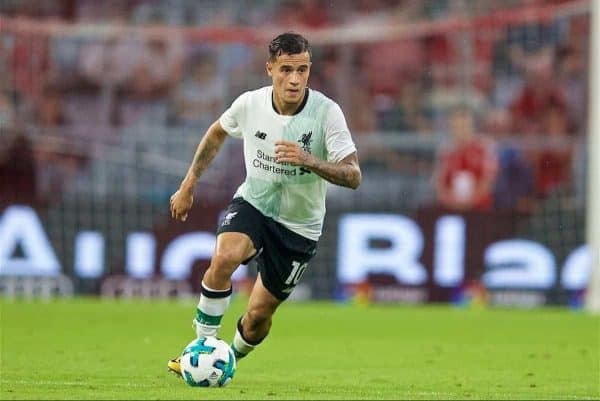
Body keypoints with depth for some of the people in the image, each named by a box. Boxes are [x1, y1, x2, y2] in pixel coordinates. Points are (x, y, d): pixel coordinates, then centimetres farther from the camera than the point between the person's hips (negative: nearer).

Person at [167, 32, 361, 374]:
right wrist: (189, 185, 13)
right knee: (224, 259, -31)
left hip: (300, 227, -1)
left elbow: (353, 176, -25)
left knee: (259, 315, 4)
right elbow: (218, 132, 11)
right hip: (252, 203, 1)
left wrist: (308, 160, -42)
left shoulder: (327, 112, -22)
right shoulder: (250, 104, -13)